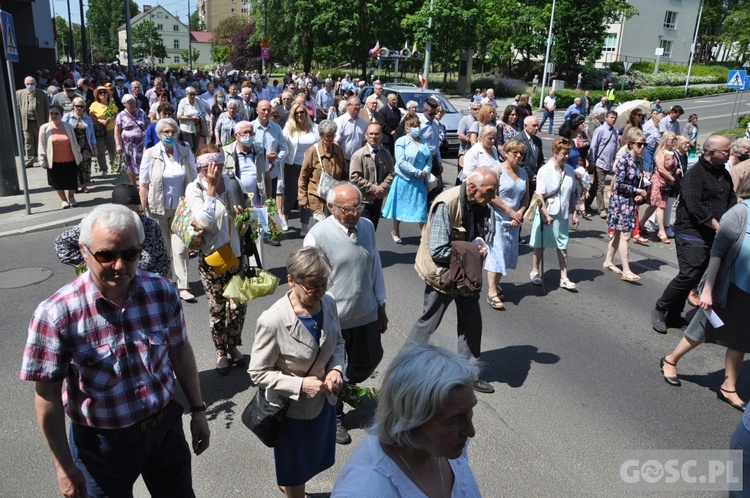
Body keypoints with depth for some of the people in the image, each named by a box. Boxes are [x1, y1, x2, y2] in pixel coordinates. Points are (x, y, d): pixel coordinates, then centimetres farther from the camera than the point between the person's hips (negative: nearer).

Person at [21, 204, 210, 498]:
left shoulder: (162, 292, -13)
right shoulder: (56, 314, -22)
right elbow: (47, 395, -13)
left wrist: (198, 410, 6)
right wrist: (64, 466, -7)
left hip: (166, 426, 3)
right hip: (102, 443, -3)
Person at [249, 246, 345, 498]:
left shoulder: (328, 303, -14)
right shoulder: (272, 321, -30)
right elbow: (258, 373, -19)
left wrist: (336, 368, -14)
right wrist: (300, 385, -27)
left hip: (325, 400, 6)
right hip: (293, 408, -5)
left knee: (313, 458, 30)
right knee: (295, 469, 21)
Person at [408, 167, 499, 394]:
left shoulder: (481, 205, -5)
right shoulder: (446, 205, -28)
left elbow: (485, 235, 11)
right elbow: (438, 251, -30)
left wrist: (480, 248, -12)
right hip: (442, 272, -7)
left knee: (472, 320, 13)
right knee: (428, 322, 6)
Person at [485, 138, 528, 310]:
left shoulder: (522, 172, 12)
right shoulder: (498, 170, -8)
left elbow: (526, 197, 13)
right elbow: (492, 196, -16)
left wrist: (520, 214, -5)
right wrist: (510, 212, -14)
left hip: (514, 220, 7)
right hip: (498, 218, -7)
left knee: (508, 254, 10)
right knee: (496, 252, -9)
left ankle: (495, 285, 23)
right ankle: (492, 293, -8)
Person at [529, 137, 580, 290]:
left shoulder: (570, 170, 2)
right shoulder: (545, 170, -12)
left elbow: (571, 194, 11)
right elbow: (539, 195, -14)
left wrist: (574, 213, 9)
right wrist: (546, 215, -19)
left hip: (562, 214, 4)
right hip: (546, 213, -4)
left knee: (562, 246, 4)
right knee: (540, 245, 10)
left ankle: (564, 278, 9)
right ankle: (535, 272, 27)